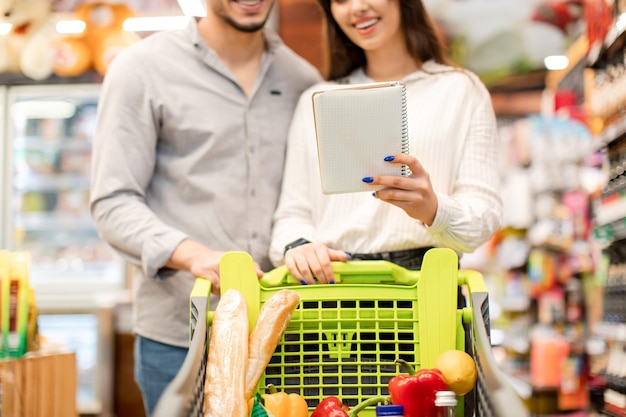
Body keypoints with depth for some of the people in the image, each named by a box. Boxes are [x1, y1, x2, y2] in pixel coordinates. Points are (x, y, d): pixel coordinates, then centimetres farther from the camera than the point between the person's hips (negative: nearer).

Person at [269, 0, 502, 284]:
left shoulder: (462, 89, 13)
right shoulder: (314, 102, 21)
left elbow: (485, 214, 3)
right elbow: (293, 213, 15)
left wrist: (433, 208, -19)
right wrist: (296, 246, -9)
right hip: (330, 281, 2)